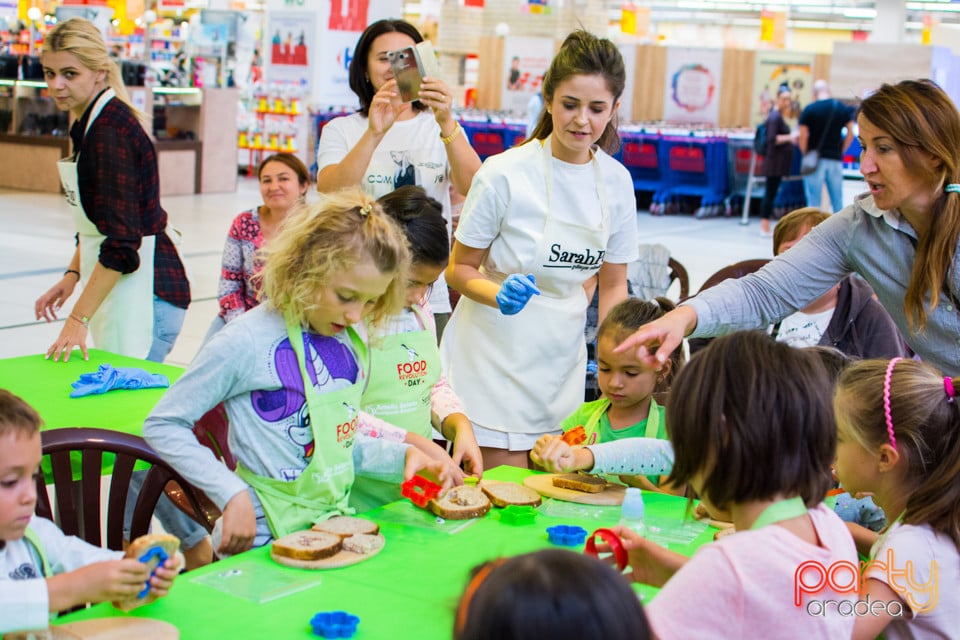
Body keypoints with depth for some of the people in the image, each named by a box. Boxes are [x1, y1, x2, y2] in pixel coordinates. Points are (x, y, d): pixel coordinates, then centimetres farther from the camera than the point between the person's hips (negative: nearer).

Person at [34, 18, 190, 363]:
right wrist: (72, 274, 10)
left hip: (144, 291, -9)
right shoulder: (88, 124, 12)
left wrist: (79, 318, -21)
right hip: (119, 288, 9)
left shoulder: (111, 131, -18)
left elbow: (123, 242, -22)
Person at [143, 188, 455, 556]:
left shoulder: (351, 340, 5)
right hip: (265, 540, -5)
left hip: (336, 526, 6)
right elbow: (162, 425, -9)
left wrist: (401, 456, 0)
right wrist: (232, 494, -17)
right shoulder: (247, 342, -15)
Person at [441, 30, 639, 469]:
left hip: (562, 362, 4)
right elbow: (459, 269, -4)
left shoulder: (616, 181, 1)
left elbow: (613, 283, 10)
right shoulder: (504, 173, -12)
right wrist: (498, 294, -25)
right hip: (495, 360, -4)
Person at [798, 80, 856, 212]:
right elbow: (850, 134, 4)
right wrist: (840, 151, 12)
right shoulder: (842, 108, 4)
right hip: (836, 159, 3)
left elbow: (803, 137, -9)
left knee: (814, 201, -1)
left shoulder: (809, 109, -5)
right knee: (837, 201, 9)